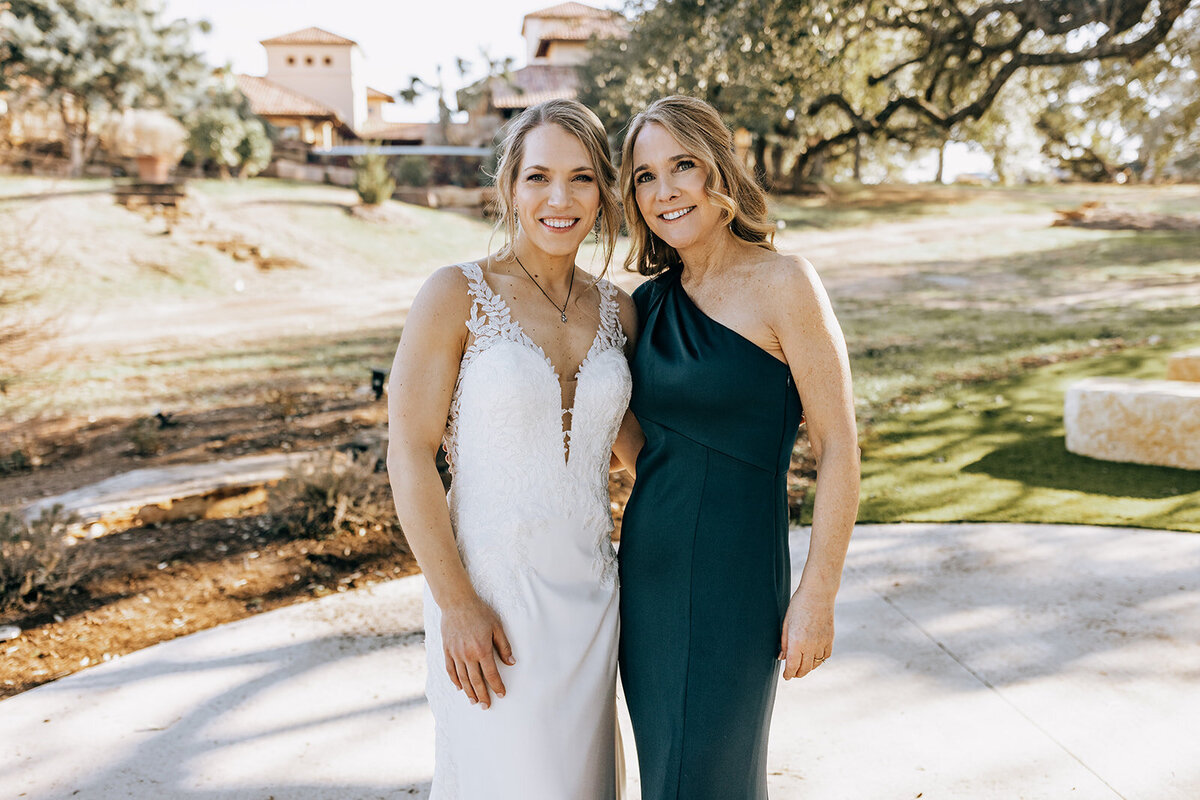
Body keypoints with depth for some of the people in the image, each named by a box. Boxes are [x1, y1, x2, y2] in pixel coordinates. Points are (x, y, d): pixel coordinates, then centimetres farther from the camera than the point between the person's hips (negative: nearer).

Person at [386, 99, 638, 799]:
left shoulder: (618, 310, 4)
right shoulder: (456, 295, -10)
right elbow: (409, 453, -12)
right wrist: (456, 603, -15)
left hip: (589, 588, 5)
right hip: (489, 589, -5)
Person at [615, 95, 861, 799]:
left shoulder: (782, 283, -11)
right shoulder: (651, 300, 8)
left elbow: (839, 446, -11)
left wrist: (817, 594, -13)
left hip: (734, 582, -6)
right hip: (646, 573, 6)